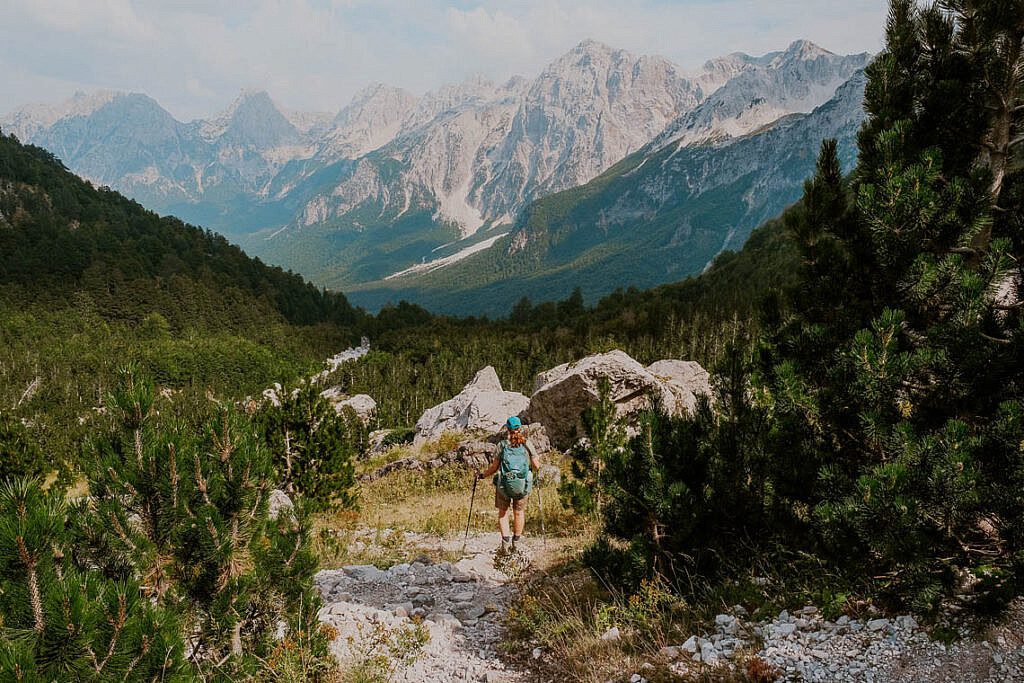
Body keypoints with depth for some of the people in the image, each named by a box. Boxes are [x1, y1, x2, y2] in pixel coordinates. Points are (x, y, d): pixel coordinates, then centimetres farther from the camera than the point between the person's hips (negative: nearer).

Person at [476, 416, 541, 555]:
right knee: (519, 512, 19)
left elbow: (494, 468, -4)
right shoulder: (527, 444, -2)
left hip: (504, 485, -1)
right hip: (523, 485, 1)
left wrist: (482, 475, 12)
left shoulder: (502, 445, -6)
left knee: (503, 513, 14)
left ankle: (505, 543, 1)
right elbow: (536, 466, 2)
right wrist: (536, 462, 25)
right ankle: (515, 543, 27)